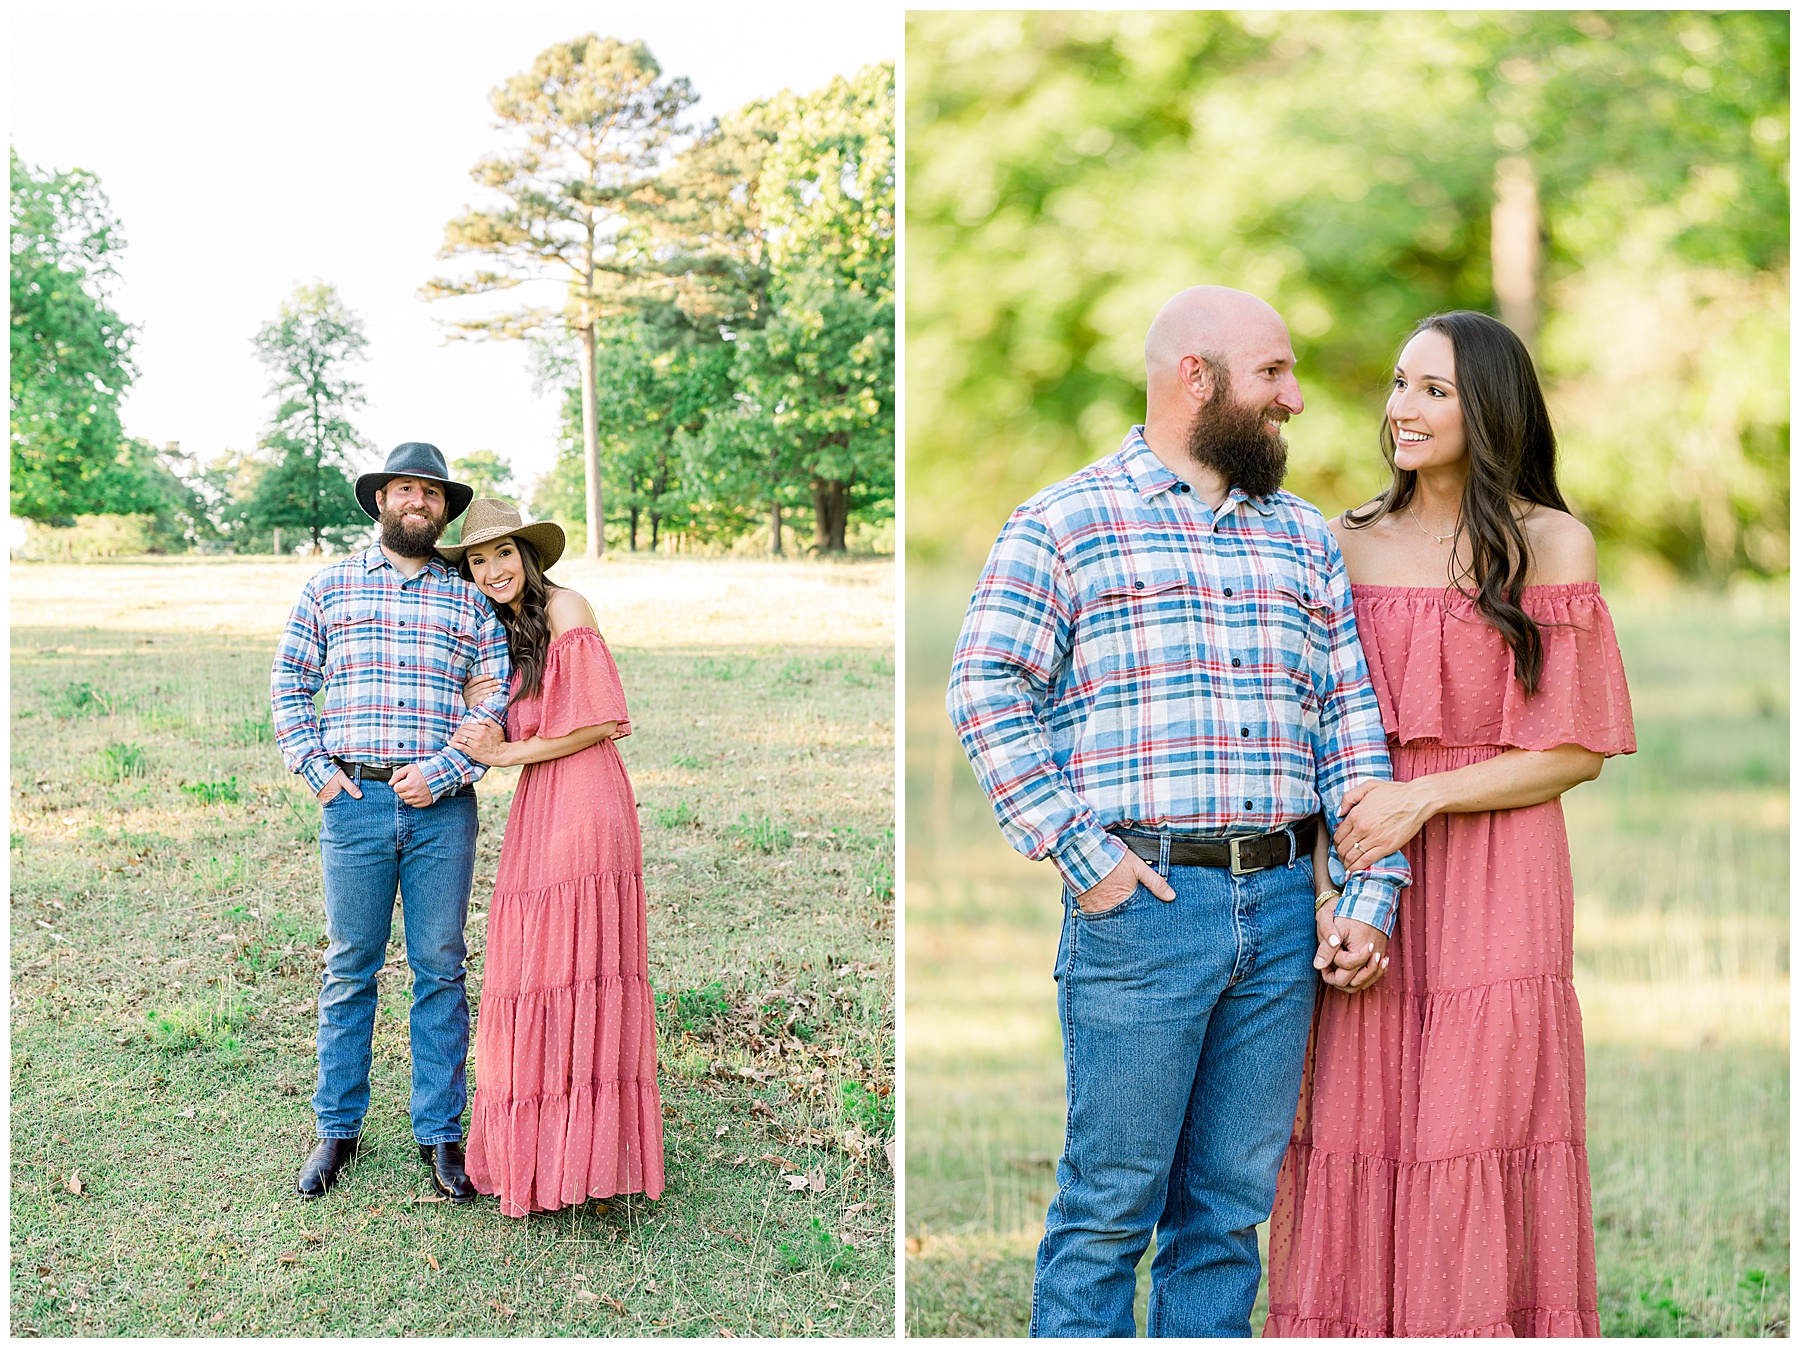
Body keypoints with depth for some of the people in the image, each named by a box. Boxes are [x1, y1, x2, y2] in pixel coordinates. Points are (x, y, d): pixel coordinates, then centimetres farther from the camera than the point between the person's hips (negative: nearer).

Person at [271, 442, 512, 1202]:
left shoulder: (469, 599, 10)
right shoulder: (329, 589, 10)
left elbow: (501, 698, 4)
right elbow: (288, 683, 10)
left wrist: (444, 771, -9)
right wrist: (315, 768, -3)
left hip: (442, 806, 0)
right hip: (354, 801, 0)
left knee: (440, 969, 3)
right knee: (349, 969, 5)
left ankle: (440, 1133, 12)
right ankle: (337, 1131, 17)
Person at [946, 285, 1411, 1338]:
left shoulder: (1306, 538, 18)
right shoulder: (1067, 521, 1)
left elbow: (1354, 723, 15)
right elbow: (986, 689, -6)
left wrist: (1370, 895, 5)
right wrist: (1081, 854, -12)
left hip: (1285, 911, 5)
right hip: (1143, 900, -5)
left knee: (1234, 1203, 10)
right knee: (1112, 1201, 0)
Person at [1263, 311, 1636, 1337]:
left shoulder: (1553, 545, 0)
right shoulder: (1347, 545, 8)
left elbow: (1577, 751, -3)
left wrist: (1424, 796, -14)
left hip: (1495, 883, -2)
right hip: (1362, 884, 3)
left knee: (1478, 1128, -1)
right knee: (1358, 1132, 2)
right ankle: (1352, 1321, 15)